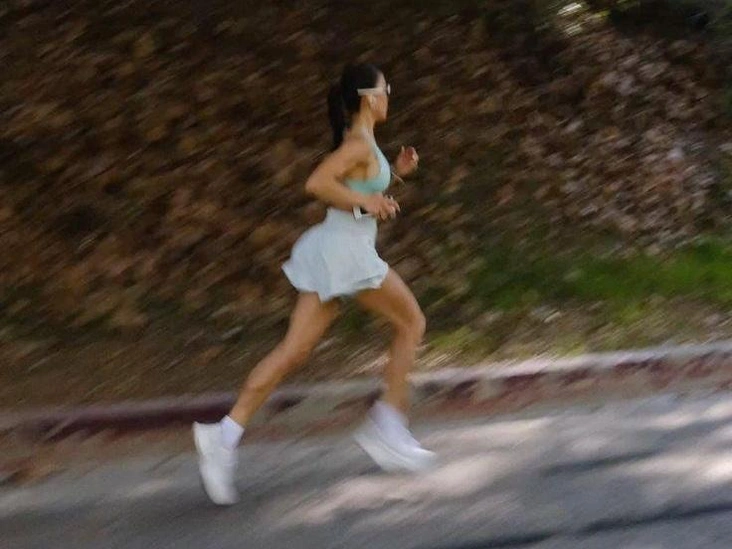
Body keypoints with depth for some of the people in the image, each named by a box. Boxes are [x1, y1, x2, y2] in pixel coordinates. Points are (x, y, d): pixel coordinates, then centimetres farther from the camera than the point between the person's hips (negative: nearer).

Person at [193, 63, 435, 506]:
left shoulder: (356, 142, 19)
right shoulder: (361, 144, -11)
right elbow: (317, 184, -23)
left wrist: (395, 171, 22)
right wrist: (365, 202, -17)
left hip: (331, 253, 9)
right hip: (348, 251, -9)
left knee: (294, 350, 0)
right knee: (412, 323, 8)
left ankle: (227, 435, -10)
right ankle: (389, 427, 9)